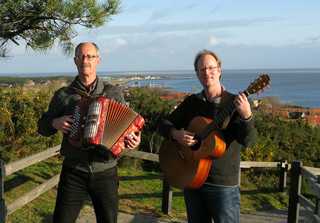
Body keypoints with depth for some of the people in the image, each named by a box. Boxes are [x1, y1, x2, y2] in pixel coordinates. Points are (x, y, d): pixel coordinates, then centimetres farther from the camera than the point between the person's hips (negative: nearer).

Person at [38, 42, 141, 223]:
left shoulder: (114, 93, 1)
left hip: (105, 172, 1)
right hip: (73, 172, 0)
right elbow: (42, 126, 9)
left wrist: (133, 140, -15)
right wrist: (55, 123, -12)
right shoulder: (63, 95, 1)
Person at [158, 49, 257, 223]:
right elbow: (164, 124, 8)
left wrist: (246, 116, -39)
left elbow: (247, 141, -20)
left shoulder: (234, 103, -8)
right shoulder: (191, 102, 5)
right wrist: (175, 134, -14)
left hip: (223, 184, -4)